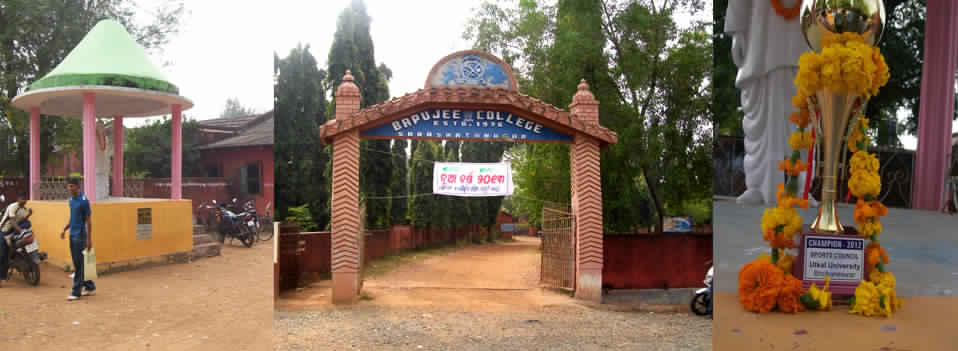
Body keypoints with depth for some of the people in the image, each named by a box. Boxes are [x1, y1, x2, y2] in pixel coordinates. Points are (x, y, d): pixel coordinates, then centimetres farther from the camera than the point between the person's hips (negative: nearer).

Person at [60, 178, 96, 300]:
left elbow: (88, 220, -12)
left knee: (79, 265, -4)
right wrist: (65, 229, 10)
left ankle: (76, 292, 0)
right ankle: (90, 286, 22)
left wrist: (89, 239, -14)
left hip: (80, 236, -8)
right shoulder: (71, 200, 11)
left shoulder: (84, 201, -13)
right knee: (76, 263, 12)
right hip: (72, 235, 8)